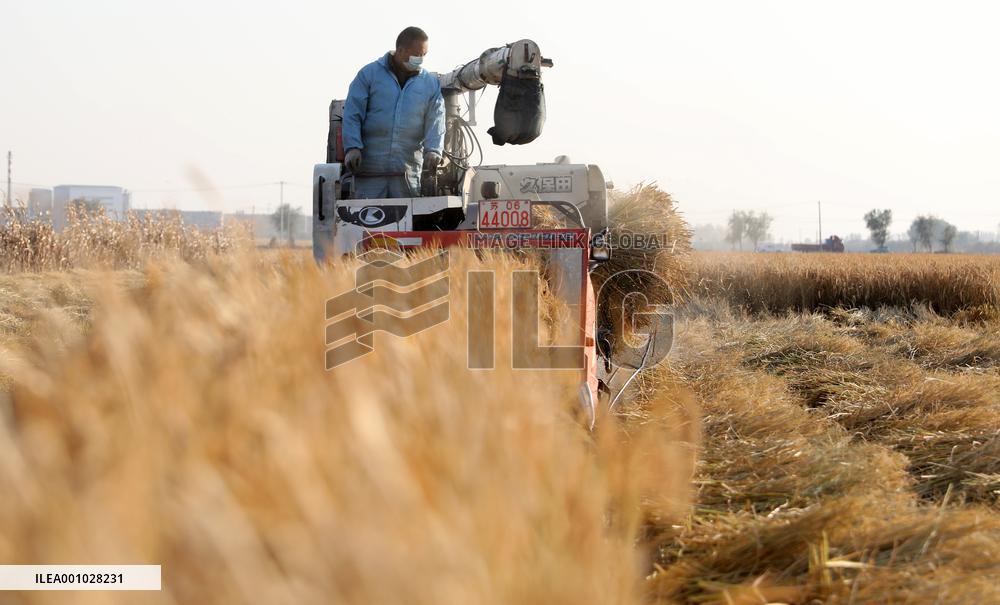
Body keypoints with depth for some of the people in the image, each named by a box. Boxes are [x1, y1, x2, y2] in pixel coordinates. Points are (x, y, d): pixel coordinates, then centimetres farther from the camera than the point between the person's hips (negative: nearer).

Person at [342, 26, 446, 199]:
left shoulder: (430, 83, 10)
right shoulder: (370, 74, 2)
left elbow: (435, 120, 3)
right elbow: (352, 114, 0)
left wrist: (433, 150, -15)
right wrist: (353, 147, -12)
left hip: (408, 170, 2)